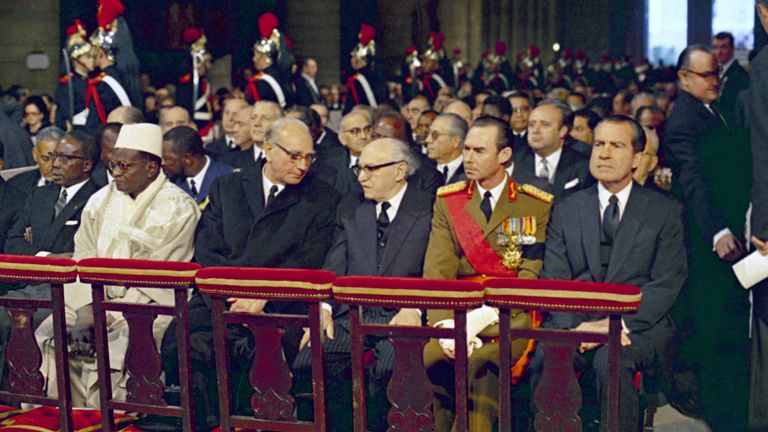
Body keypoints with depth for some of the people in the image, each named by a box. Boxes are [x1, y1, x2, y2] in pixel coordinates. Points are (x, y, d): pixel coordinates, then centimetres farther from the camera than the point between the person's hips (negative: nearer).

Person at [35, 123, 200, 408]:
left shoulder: (178, 208, -6)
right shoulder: (100, 202, 12)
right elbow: (84, 260, 5)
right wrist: (85, 311, -12)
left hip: (148, 305, -6)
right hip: (95, 297, 6)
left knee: (113, 345, -31)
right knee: (47, 335, -14)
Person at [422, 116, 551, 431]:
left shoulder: (537, 205, 6)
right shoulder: (448, 201, 14)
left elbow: (531, 277, -3)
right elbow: (437, 272, 2)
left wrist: (483, 318, -18)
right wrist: (448, 327, -16)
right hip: (457, 310, 3)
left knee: (480, 362, -33)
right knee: (430, 357, -28)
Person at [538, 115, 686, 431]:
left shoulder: (665, 211, 8)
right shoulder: (566, 210, 14)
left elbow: (667, 283, -1)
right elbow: (552, 280, 5)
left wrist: (622, 323, -16)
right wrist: (575, 326, -14)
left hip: (640, 325, -2)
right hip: (575, 323, 2)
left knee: (610, 360, -35)